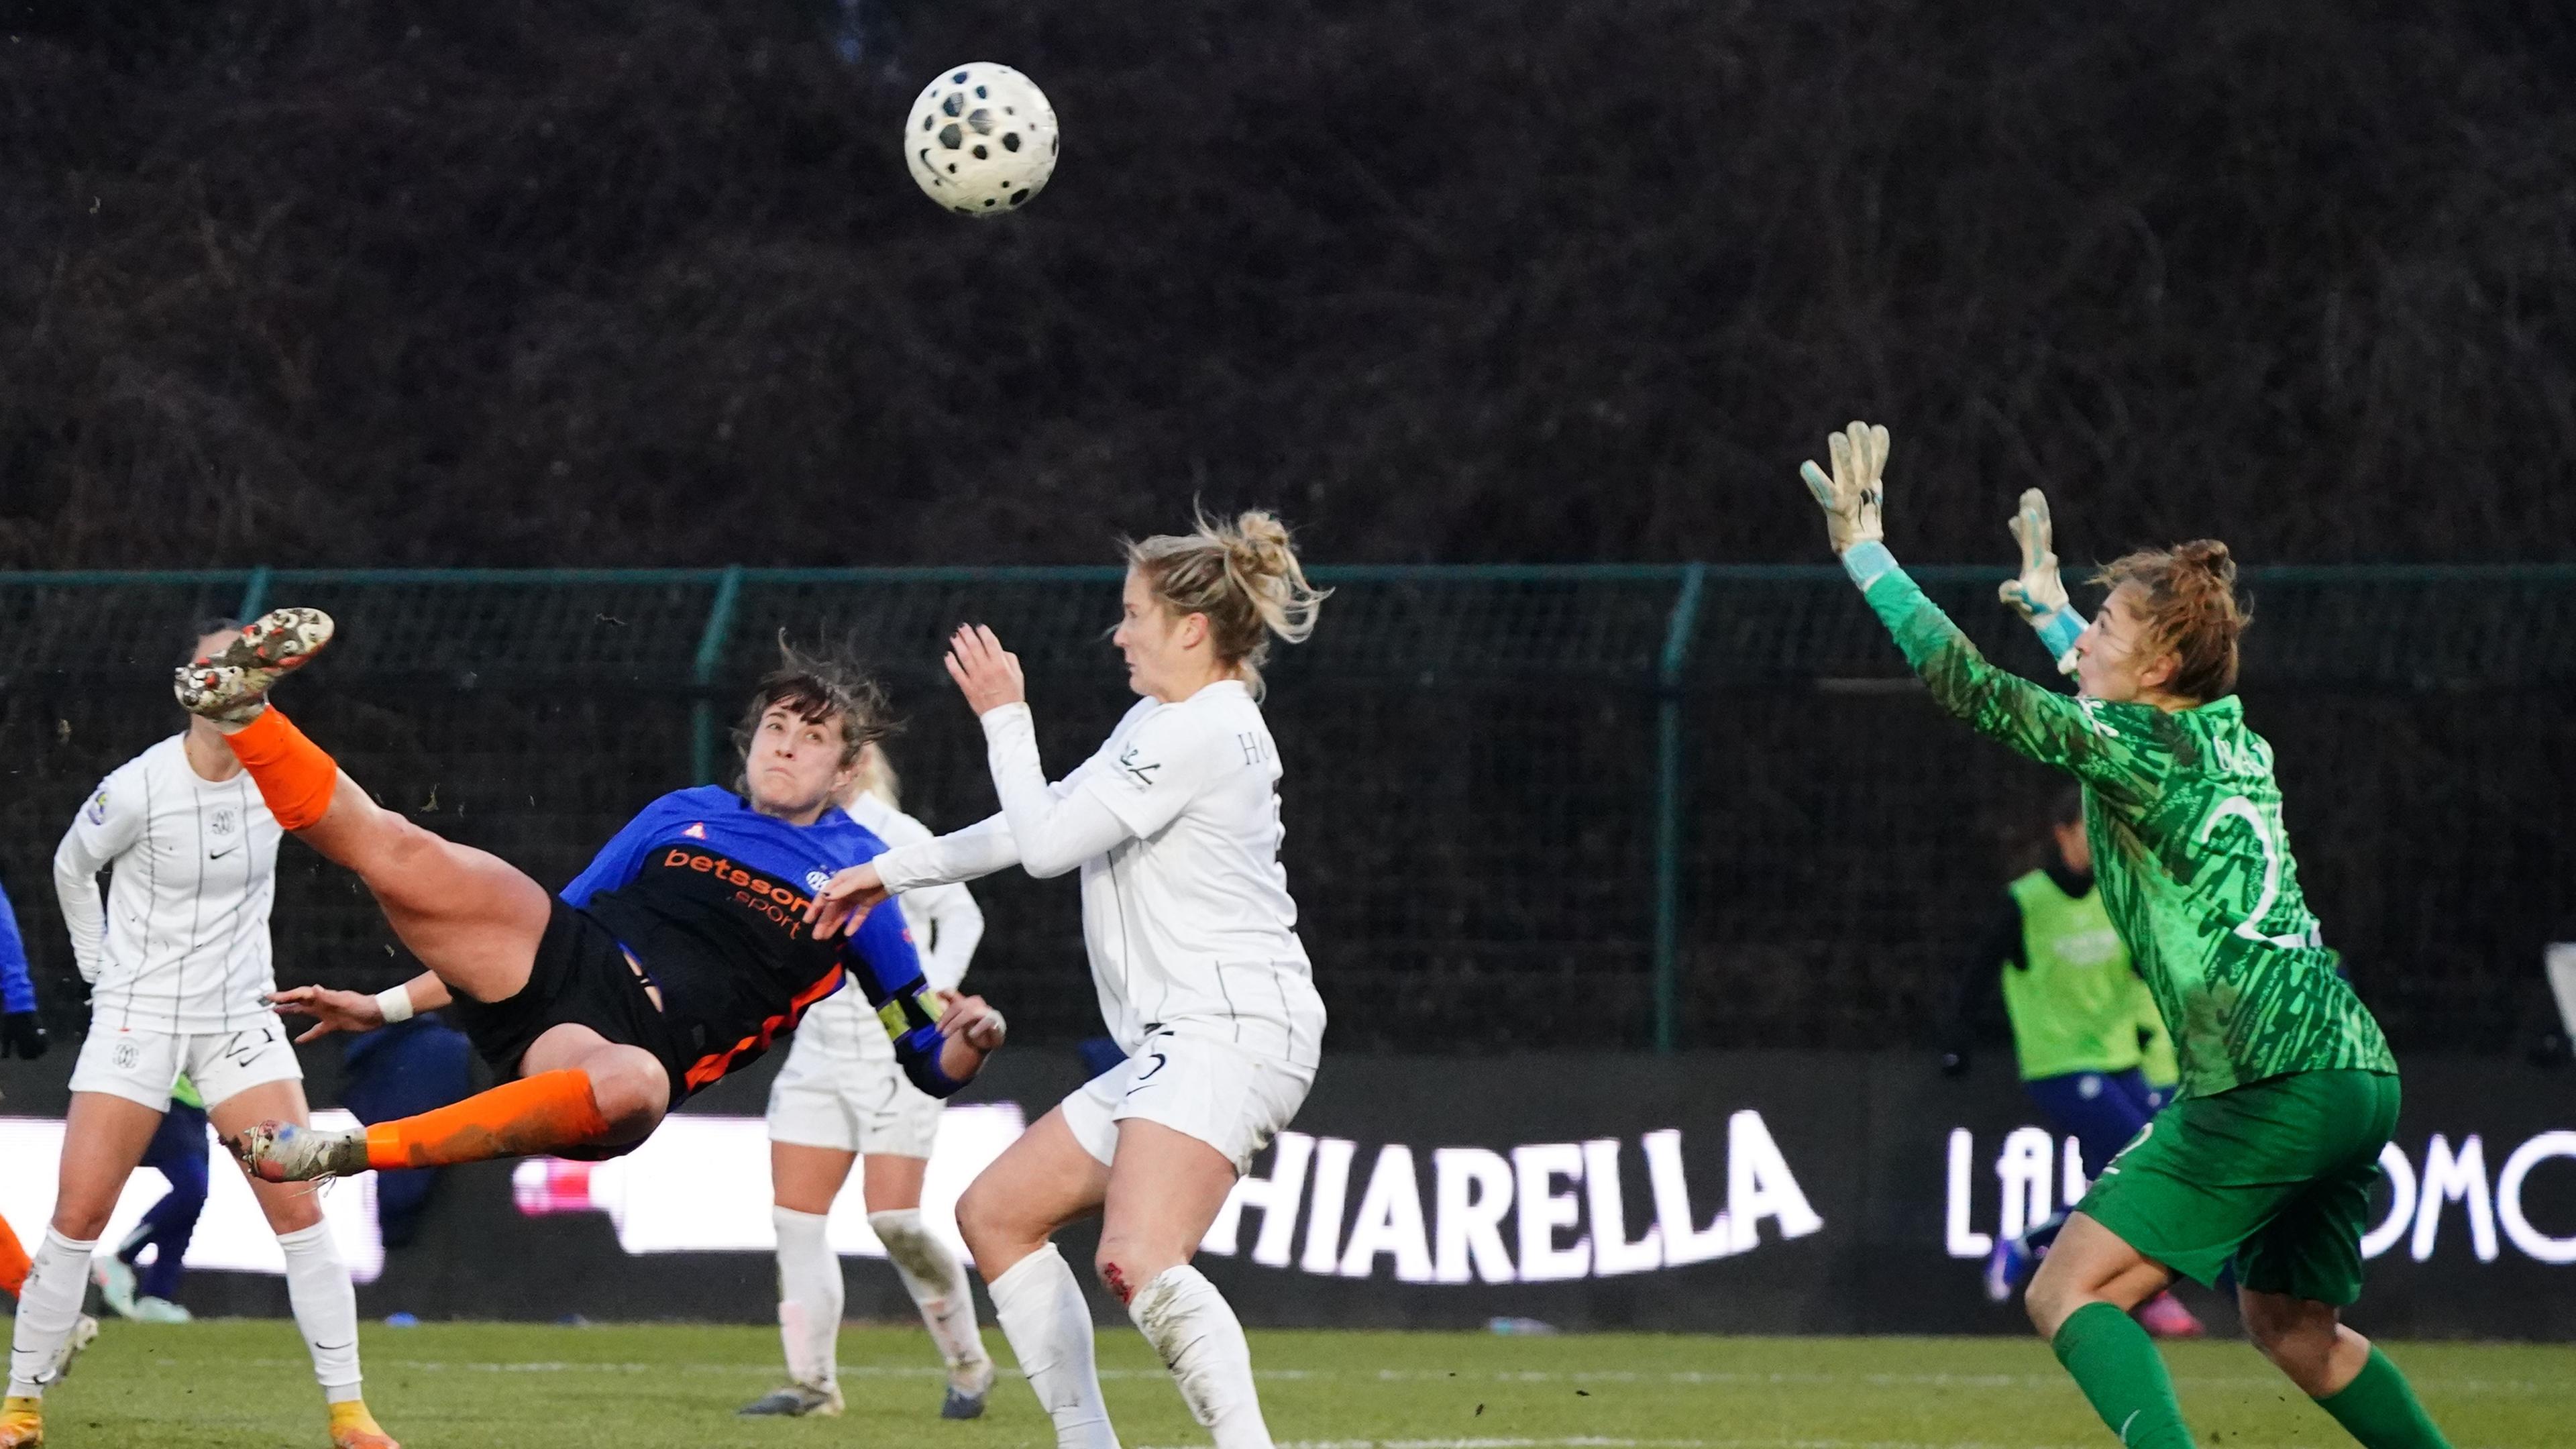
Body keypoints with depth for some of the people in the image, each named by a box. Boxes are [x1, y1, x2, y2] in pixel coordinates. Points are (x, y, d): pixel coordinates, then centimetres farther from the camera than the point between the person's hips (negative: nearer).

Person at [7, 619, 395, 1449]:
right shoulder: (137, 789, -15)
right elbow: (71, 867, 4)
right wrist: (100, 967, 6)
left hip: (239, 1018, 3)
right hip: (138, 1014, -3)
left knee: (299, 1208, -8)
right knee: (78, 1217, -6)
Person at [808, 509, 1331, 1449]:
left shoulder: (1205, 734, -11)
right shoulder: (1156, 726, 21)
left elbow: (1046, 842, -11)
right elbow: (1038, 825, 31)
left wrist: (1004, 718, 2)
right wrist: (890, 873, 33)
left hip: (1232, 1028, -11)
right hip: (1175, 1045, 11)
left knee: (1137, 1262, -29)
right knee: (994, 1213, 14)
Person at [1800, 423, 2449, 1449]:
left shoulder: (2136, 752, -7)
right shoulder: (2232, 740, 17)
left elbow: (1972, 687, -11)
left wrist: (1865, 555, -2)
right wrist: (2048, 602, 54)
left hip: (2270, 1086, -9)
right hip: (2358, 1077, 9)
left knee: (2069, 1296, -7)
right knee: (2293, 1329, 25)